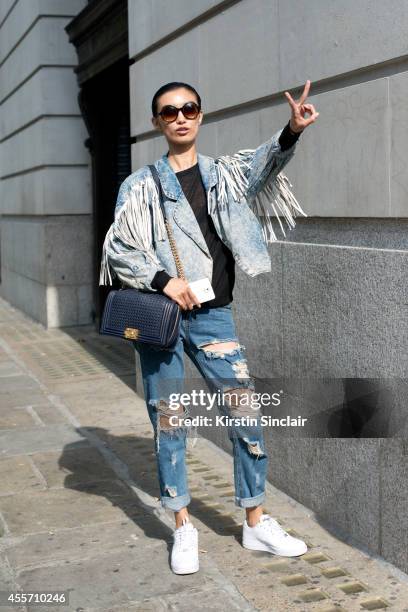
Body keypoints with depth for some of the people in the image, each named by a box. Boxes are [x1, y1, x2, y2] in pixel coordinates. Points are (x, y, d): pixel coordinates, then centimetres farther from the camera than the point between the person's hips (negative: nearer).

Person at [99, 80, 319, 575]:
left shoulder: (224, 174, 9)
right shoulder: (140, 186, 6)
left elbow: (262, 164, -12)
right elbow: (119, 249, 0)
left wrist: (291, 132, -32)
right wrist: (163, 280, -15)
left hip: (212, 314, 1)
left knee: (245, 414, 1)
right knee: (168, 422, 5)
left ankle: (256, 524, 16)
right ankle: (183, 529, 19)